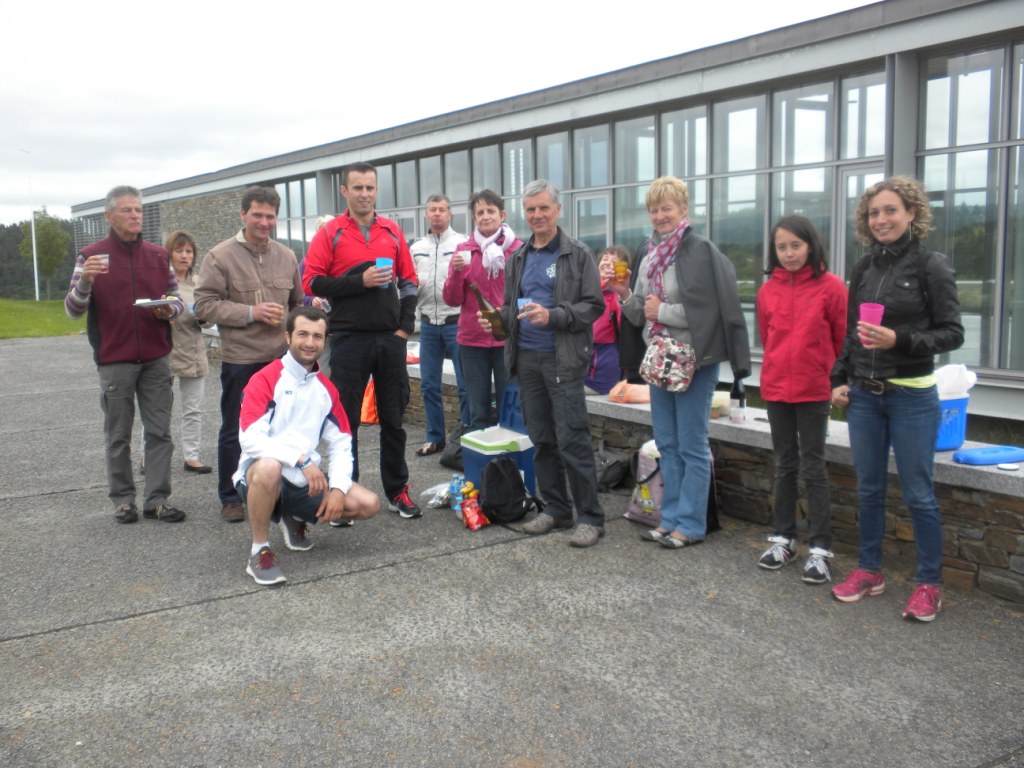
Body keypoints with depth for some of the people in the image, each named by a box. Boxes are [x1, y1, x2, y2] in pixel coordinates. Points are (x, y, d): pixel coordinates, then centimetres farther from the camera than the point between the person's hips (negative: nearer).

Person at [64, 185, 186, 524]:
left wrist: (169, 308, -11)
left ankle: (157, 499, 7)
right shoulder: (91, 255, -1)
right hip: (114, 361, -3)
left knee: (159, 432, 2)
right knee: (118, 435, 5)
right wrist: (85, 280, -24)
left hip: (156, 359, 3)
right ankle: (123, 499, 15)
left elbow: (176, 298, 13)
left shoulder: (158, 255, 8)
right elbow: (72, 310, -4)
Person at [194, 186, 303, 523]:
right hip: (240, 360, -4)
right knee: (235, 431, 7)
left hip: (282, 358, 4)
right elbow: (205, 305, -10)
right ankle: (231, 498, 20)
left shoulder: (286, 256, 9)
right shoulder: (220, 256, -5)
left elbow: (298, 303, 19)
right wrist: (251, 312, -16)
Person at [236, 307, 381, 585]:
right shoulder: (264, 380, -10)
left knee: (369, 504, -10)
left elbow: (341, 444, 8)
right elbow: (250, 438, -22)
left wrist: (338, 488, -9)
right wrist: (301, 459, -30)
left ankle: (296, 519, 16)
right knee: (268, 466, -41)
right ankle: (260, 550, -16)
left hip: (306, 481, 6)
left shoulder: (326, 388, 9)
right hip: (260, 476, -6)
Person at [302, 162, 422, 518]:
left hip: (390, 338, 3)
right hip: (349, 339, -3)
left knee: (394, 418, 9)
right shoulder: (330, 233, 0)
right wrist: (360, 281, -16)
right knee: (345, 421, 4)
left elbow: (408, 280, 13)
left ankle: (397, 490, 20)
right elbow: (312, 282, -7)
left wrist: (406, 324, 3)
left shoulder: (392, 231, 10)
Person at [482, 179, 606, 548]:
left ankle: (590, 517, 2)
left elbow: (594, 306, -7)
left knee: (572, 440, -7)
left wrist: (553, 316, -20)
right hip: (526, 358, 6)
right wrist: (498, 320, 1)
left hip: (563, 358, -6)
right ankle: (556, 508, 23)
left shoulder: (577, 254, -2)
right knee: (541, 439, 11)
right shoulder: (518, 258, 15)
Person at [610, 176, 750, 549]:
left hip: (694, 361, -8)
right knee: (667, 444, 13)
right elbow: (640, 315, 15)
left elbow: (708, 310, -20)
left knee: (692, 446, 0)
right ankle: (671, 518, 24)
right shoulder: (650, 257, 12)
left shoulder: (700, 251, -11)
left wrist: (662, 311, -12)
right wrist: (623, 293, -2)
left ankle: (691, 524, 10)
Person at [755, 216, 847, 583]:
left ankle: (819, 549, 6)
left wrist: (834, 381, 0)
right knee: (785, 465, 13)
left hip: (814, 391, -4)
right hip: (775, 389, 4)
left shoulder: (830, 287, -7)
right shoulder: (768, 290, 4)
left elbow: (844, 339, -3)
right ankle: (783, 538, 23)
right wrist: (777, 371, 13)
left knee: (813, 467, 0)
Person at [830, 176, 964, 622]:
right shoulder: (864, 268, 9)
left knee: (917, 493, 1)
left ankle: (929, 584, 14)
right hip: (863, 396, 5)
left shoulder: (931, 266, -6)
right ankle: (869, 570, 26)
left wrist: (899, 341, -21)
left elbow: (952, 333, -7)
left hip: (911, 396, -5)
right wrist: (839, 380, 8)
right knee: (868, 488, 13)